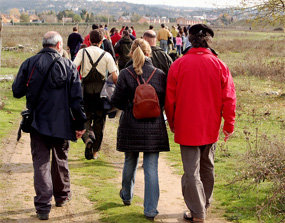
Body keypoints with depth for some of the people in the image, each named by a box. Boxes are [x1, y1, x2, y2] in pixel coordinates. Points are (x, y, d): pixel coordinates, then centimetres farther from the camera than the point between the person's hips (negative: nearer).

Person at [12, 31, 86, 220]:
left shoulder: (29, 64, -5)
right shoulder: (69, 66, -5)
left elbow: (17, 91, -1)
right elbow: (77, 99, -6)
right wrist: (80, 124, 1)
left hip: (38, 123, -1)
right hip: (62, 124, 1)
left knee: (41, 163, 3)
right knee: (60, 160, 20)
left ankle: (43, 206, -4)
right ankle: (62, 196, 35)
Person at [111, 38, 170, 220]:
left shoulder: (125, 74, -9)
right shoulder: (159, 75, -7)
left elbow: (116, 101, -6)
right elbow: (166, 101, -1)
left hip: (131, 127, 1)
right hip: (154, 127, 0)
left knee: (130, 162, 21)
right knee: (151, 168, 2)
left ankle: (127, 196, 42)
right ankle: (151, 210, 1)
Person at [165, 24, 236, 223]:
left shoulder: (178, 64, -9)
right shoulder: (220, 65, -5)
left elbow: (170, 98, -3)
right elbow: (229, 98, -4)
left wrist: (172, 123, 11)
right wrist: (229, 124, 6)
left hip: (187, 128, -3)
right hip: (211, 128, 3)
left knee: (191, 171, 1)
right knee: (207, 169, 19)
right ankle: (205, 206, 34)